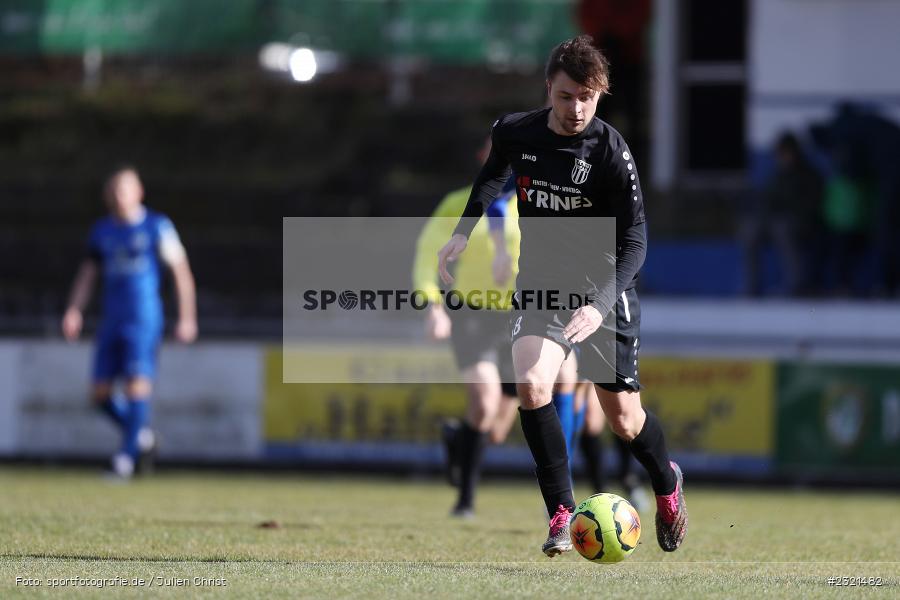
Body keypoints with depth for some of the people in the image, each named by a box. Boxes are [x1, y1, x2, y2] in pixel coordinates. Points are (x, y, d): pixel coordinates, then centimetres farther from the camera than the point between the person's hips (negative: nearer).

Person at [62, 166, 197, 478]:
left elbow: (181, 271, 0)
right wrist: (74, 310, 0)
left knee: (137, 384, -15)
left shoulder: (157, 227, -2)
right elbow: (88, 273, 15)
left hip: (144, 320, -5)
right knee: (101, 394, 2)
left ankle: (128, 455, -12)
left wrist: (187, 317, -3)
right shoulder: (102, 231, 12)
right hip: (111, 321, 5)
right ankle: (141, 434, 23)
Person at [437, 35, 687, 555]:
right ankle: (562, 512, -12)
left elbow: (634, 241, -21)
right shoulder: (515, 133, -7)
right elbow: (494, 176, 19)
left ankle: (667, 482, 41)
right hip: (540, 285, 2)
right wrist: (464, 232, 10)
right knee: (532, 386, -25)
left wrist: (601, 305, -34)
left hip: (604, 289, -2)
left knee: (625, 421, 6)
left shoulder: (610, 150, -19)